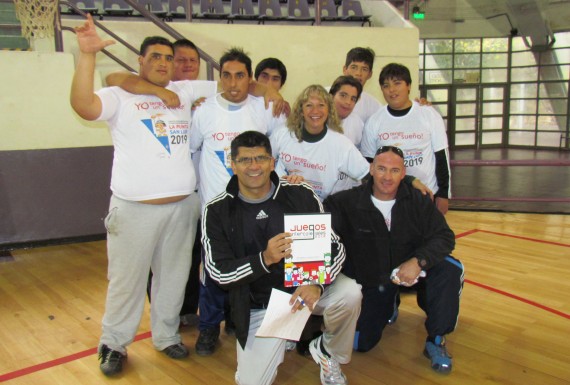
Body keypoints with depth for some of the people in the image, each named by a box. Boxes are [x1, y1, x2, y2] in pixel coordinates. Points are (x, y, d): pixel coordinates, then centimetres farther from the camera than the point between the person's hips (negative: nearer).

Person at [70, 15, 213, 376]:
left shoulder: (186, 92, 11)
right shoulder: (121, 96, -2)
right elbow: (84, 106, -20)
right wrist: (87, 54, -25)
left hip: (183, 206, 4)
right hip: (135, 209, -4)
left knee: (174, 277, 16)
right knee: (127, 279, 7)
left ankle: (167, 335, 35)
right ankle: (114, 344, 26)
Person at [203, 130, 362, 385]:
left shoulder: (301, 195, -8)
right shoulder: (217, 212, -8)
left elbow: (335, 247, -8)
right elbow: (218, 272, -13)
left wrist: (317, 284, -29)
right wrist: (265, 259, -30)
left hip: (305, 284, 1)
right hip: (259, 305, 0)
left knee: (349, 293, -29)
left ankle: (327, 352, 4)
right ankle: (281, 341, 24)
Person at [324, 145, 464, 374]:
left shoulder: (418, 201, -10)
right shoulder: (348, 202, -16)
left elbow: (444, 237, -12)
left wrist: (418, 261, -30)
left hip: (410, 272, 1)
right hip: (370, 284, 0)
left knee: (450, 268, -28)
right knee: (360, 344, -6)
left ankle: (436, 340, -7)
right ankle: (387, 307, 29)